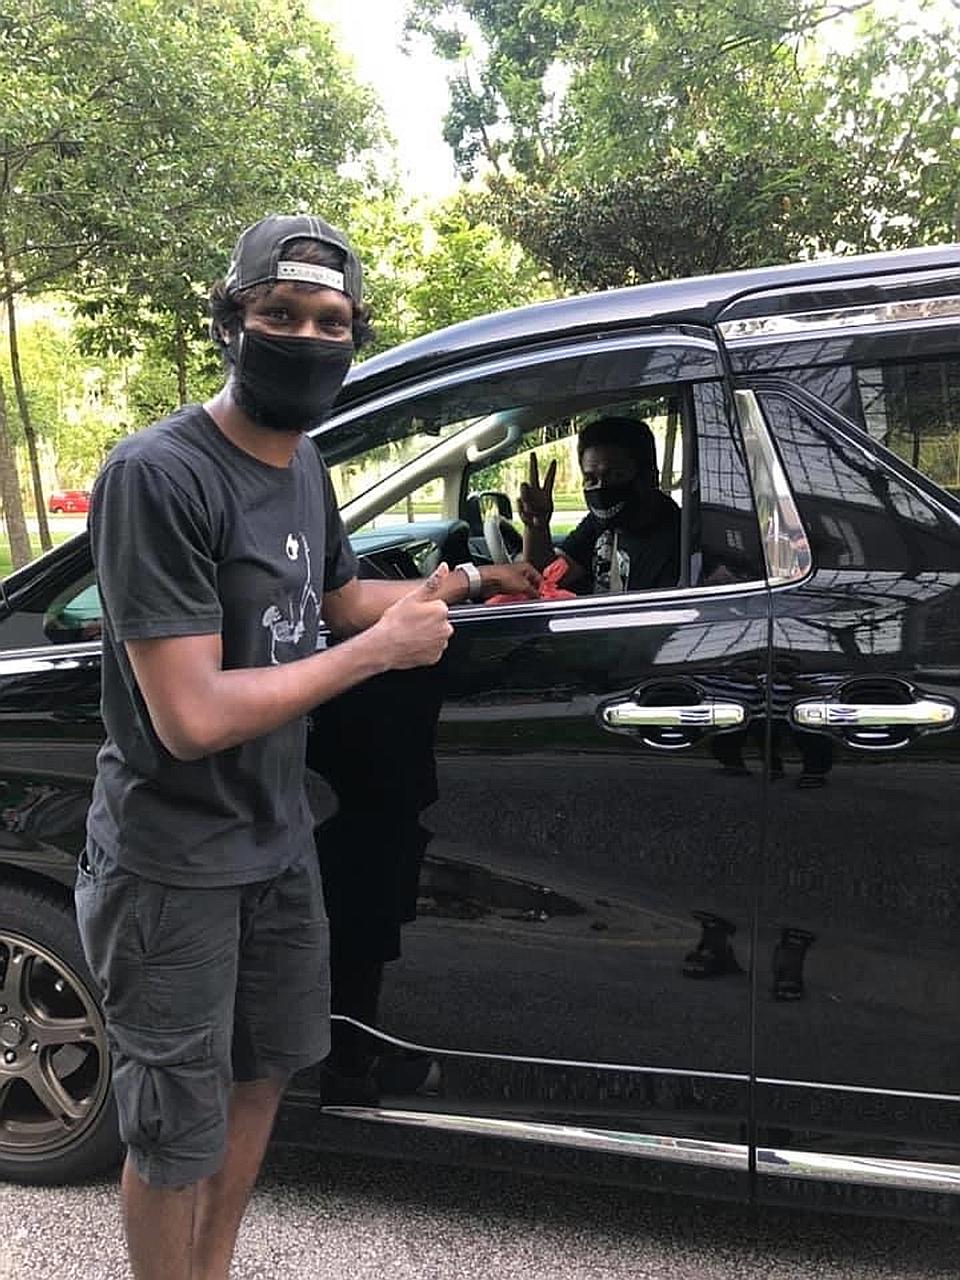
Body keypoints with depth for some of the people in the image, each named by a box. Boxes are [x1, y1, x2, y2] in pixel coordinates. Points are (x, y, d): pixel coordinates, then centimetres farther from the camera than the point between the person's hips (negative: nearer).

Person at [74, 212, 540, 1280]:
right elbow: (191, 718, -31)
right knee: (177, 1131, 8)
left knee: (264, 1067, 24)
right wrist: (379, 649, -23)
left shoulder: (304, 466, 2)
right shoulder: (158, 474, -25)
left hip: (278, 839, 9)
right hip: (173, 866, -9)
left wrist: (458, 587, 7)